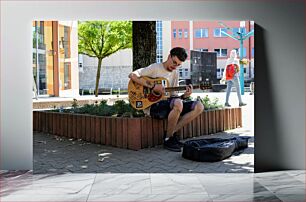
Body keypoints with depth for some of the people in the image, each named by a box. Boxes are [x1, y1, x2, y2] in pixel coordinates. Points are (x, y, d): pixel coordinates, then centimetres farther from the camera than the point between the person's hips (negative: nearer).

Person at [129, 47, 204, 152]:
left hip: (169, 105, 7)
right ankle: (168, 139, -16)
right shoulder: (155, 68, -5)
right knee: (178, 104, -37)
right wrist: (152, 86, -21)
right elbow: (132, 75, -16)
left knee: (199, 106, -8)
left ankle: (172, 132, -6)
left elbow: (173, 95, 13)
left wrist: (184, 96, -8)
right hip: (152, 105, -7)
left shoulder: (175, 74, 15)